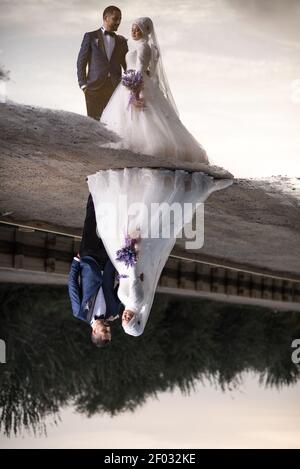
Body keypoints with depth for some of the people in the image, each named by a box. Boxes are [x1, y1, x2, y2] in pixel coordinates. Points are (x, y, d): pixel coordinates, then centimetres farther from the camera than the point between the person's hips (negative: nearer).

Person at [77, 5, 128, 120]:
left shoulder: (121, 41, 17)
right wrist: (83, 84, -5)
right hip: (94, 88, -2)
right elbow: (81, 62, 6)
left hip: (115, 88, 2)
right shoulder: (91, 37, 8)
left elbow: (127, 65, 17)